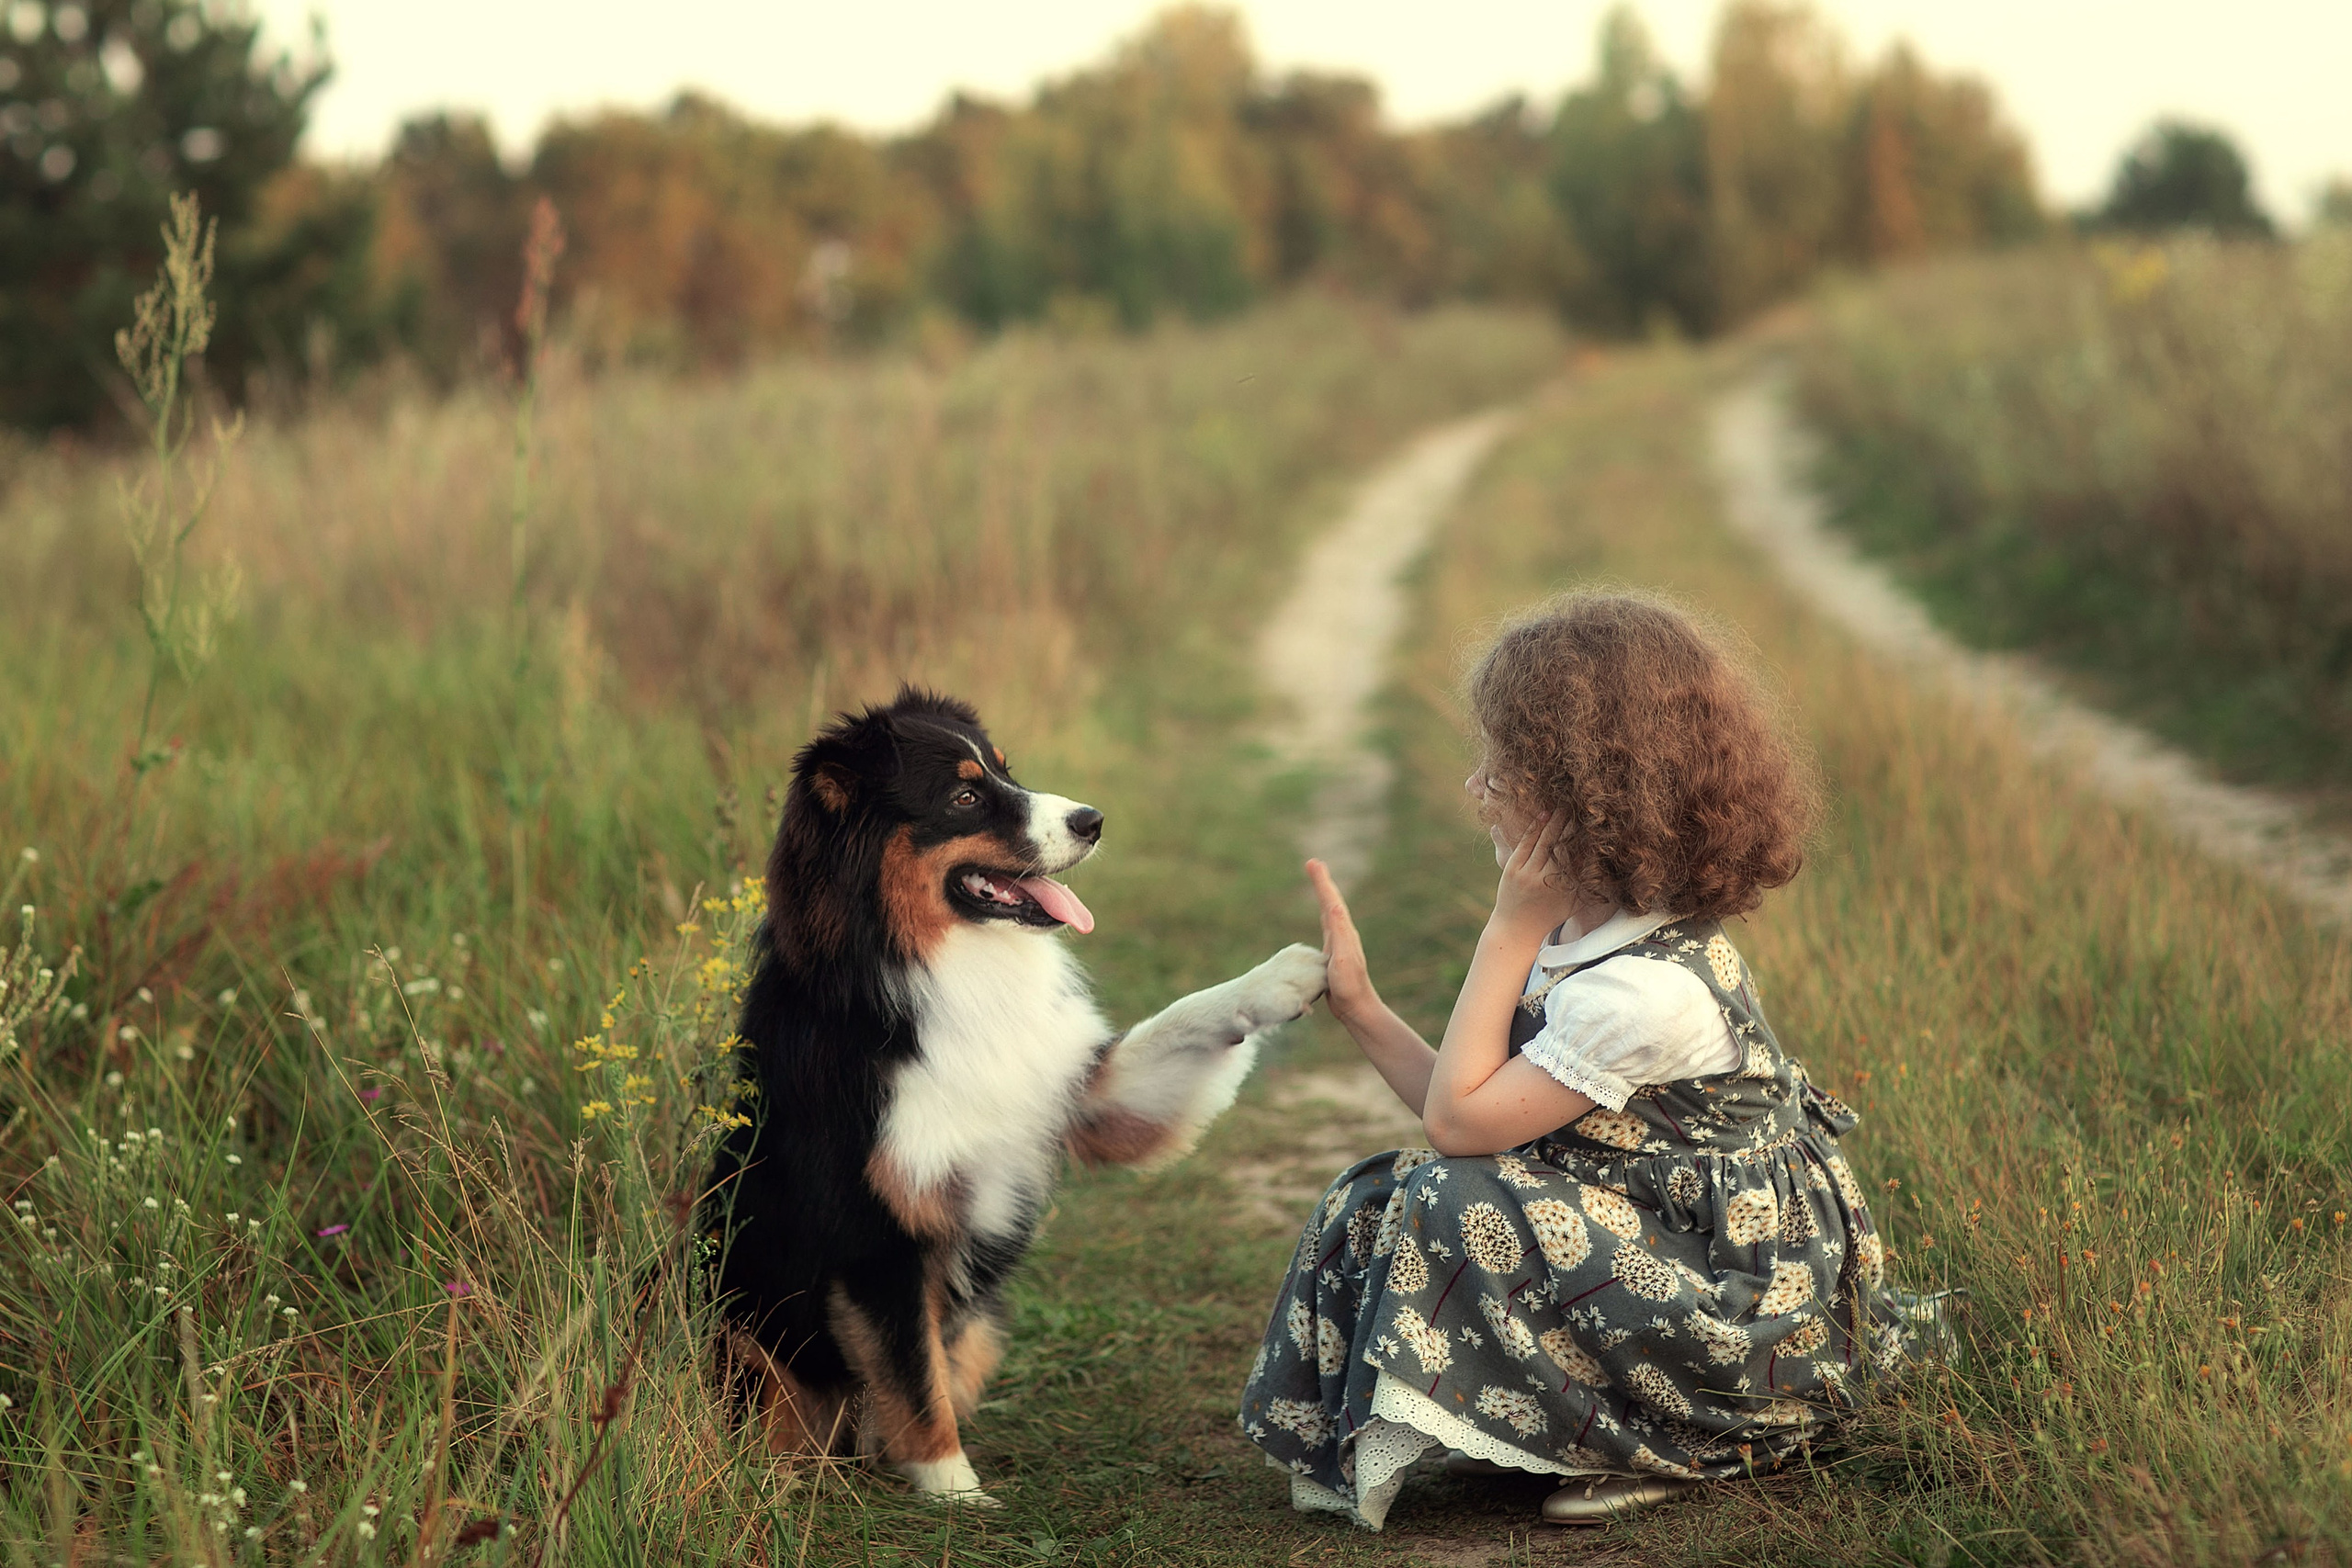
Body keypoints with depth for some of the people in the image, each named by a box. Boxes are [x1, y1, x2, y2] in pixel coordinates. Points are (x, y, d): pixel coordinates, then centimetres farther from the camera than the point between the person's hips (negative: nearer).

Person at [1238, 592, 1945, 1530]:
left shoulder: (1648, 988, -28)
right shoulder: (1582, 931, 1)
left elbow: (1459, 1120, -20)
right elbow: (1476, 1107, 3)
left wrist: (1508, 930, -19)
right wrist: (1357, 1005, 0)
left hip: (1740, 1304, -9)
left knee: (1447, 1203, -24)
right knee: (1374, 1197, -1)